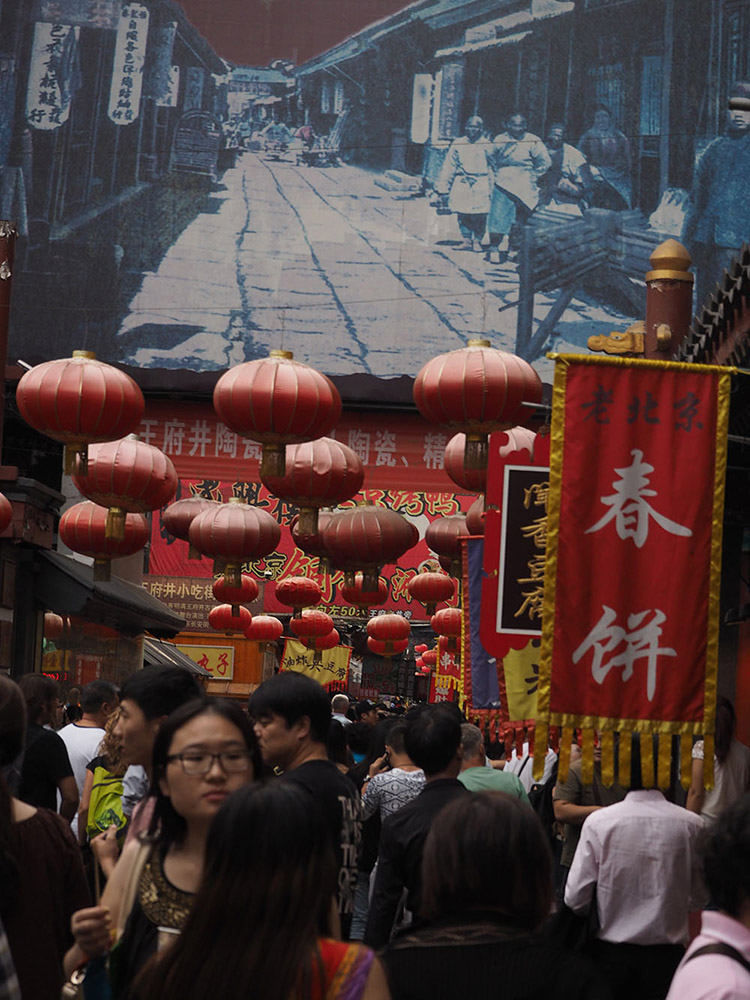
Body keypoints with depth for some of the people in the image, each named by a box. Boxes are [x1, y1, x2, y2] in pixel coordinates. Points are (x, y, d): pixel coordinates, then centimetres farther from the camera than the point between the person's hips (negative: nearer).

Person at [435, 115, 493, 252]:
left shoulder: (486, 146, 8)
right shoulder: (458, 144, 7)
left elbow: (491, 169, 10)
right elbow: (448, 167, 7)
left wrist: (491, 190, 4)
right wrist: (444, 189, 2)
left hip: (480, 185, -1)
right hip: (462, 184, 1)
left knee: (480, 215, -6)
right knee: (463, 214, 0)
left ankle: (477, 241, 6)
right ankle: (467, 239, 12)